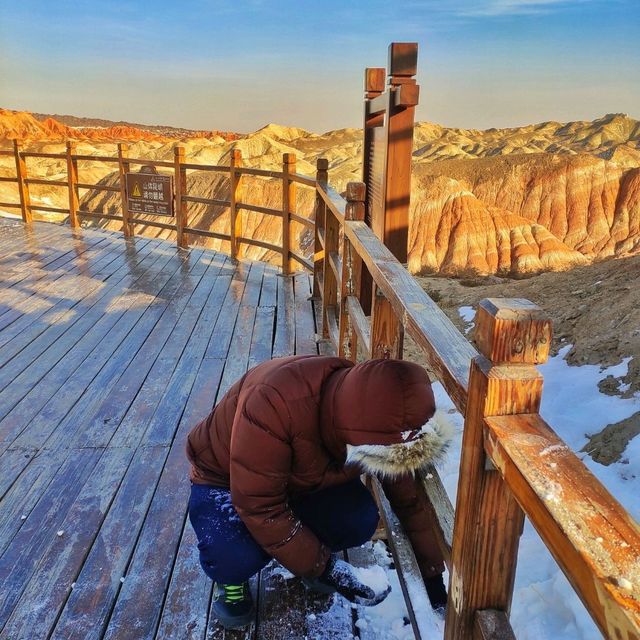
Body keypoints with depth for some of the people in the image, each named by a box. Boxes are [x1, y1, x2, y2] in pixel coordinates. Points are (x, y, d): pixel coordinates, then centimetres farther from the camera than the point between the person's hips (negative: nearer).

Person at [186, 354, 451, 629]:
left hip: (303, 481, 4)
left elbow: (408, 500, -8)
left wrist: (434, 576, -3)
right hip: (223, 480, -4)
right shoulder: (274, 402, -42)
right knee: (236, 555, -33)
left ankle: (311, 555, 12)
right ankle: (232, 578, 5)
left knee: (361, 520, -21)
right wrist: (322, 566, -29)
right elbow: (259, 507, -35)